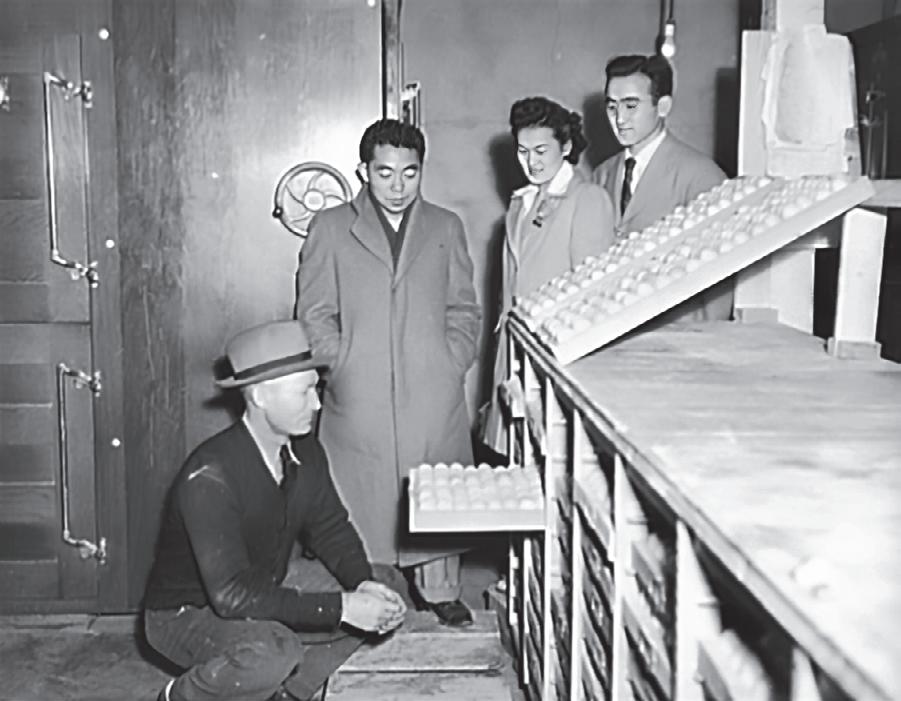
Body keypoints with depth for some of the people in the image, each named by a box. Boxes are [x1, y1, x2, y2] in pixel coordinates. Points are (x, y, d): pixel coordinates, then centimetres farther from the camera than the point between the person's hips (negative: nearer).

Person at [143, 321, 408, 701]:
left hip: (261, 602, 7)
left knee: (383, 609, -4)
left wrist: (364, 585, -17)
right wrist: (341, 608, -36)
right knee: (274, 653, -36)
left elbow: (331, 527, 4)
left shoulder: (304, 451, -8)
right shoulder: (210, 477, -30)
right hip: (186, 614, -7)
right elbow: (232, 594, -35)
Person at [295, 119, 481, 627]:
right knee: (362, 496, -1)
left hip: (434, 394, 2)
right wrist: (345, 366, -5)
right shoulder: (330, 228, 7)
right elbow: (314, 313, 6)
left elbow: (464, 310, 12)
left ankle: (441, 591, 20)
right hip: (359, 397, -1)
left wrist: (451, 366, 0)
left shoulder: (446, 227, 12)